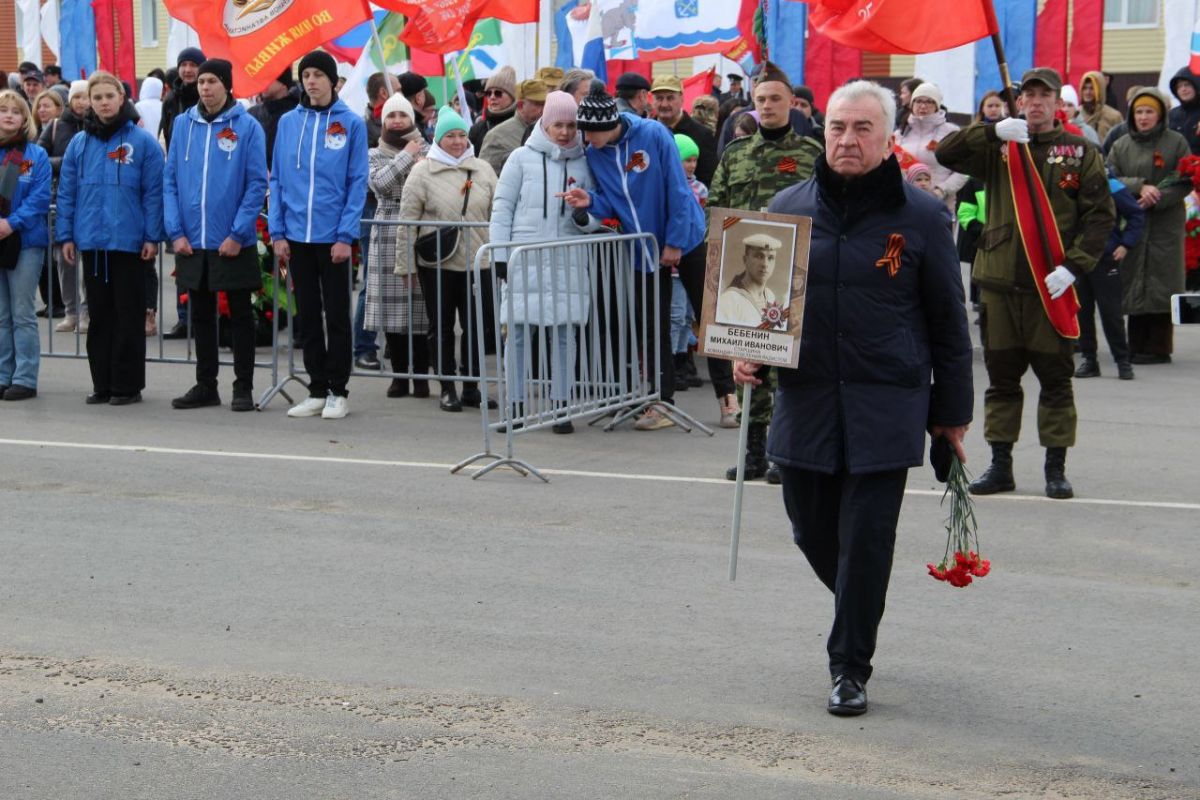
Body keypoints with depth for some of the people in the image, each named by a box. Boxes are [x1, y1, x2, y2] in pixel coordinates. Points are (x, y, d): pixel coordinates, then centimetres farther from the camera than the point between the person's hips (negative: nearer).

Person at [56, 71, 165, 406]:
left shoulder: (143, 142, -3)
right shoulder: (79, 143, 8)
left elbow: (154, 192, -5)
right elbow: (67, 192, 9)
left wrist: (153, 237, -9)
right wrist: (66, 236, 4)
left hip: (129, 242, -4)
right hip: (92, 242, 4)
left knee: (128, 316, 3)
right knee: (99, 315, 10)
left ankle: (128, 385, 9)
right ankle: (102, 384, 17)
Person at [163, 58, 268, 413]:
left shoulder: (247, 127, -6)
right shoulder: (183, 124, 5)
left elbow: (257, 184, -8)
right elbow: (170, 181, 5)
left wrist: (238, 234, -14)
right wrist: (176, 231, -3)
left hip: (234, 243, -4)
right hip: (192, 242, 4)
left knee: (240, 315, 6)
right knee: (201, 315, 12)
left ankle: (243, 388, 13)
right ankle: (205, 385, 22)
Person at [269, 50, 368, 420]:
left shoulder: (351, 123, -3)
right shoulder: (288, 122, 6)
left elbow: (357, 182, -5)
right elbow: (277, 180, 7)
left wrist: (346, 235, -12)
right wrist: (277, 232, 0)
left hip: (333, 236, -3)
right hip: (297, 236, 3)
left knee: (336, 315, 4)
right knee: (307, 316, 10)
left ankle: (337, 392, 13)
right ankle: (317, 390, 18)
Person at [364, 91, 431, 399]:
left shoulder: (427, 151, 10)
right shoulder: (375, 155, 13)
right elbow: (380, 183, -7)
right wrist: (406, 156, -5)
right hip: (388, 235, 2)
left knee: (420, 304, -6)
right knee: (391, 305, 0)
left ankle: (421, 374, 1)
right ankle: (399, 375, 9)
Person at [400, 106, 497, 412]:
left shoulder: (483, 169, 7)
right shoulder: (422, 172, -1)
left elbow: (497, 214, 11)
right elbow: (407, 219, -1)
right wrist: (405, 263, -4)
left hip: (477, 262, 2)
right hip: (436, 264, -2)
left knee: (478, 327, 4)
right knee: (442, 326, 6)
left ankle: (471, 387, 16)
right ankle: (447, 388, 16)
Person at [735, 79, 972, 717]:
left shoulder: (919, 216, -1)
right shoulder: (788, 207, 6)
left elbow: (947, 320, 4)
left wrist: (951, 411, 5)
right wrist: (746, 350, -3)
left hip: (886, 407, -3)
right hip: (805, 400, 3)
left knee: (866, 537, -3)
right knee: (812, 529, 11)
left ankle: (850, 667, 10)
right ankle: (858, 611, 41)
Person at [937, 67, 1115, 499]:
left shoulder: (1080, 151, 3)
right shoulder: (998, 147, 8)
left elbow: (1100, 215, -1)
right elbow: (946, 154, -4)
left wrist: (1073, 267, -12)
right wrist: (993, 130, -17)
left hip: (1052, 284, -2)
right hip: (999, 280, 2)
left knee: (1056, 379, 4)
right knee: (1001, 378, 9)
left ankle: (1056, 467, 13)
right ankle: (1000, 465, 17)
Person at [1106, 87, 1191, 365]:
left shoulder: (1176, 142, 3)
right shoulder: (1121, 146, 12)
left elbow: (1185, 182, -2)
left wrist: (1157, 198, -15)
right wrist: (1140, 186, -14)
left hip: (1166, 225, -3)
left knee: (1160, 284, -5)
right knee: (1134, 285, 3)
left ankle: (1158, 347, -1)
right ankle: (1136, 346, 10)